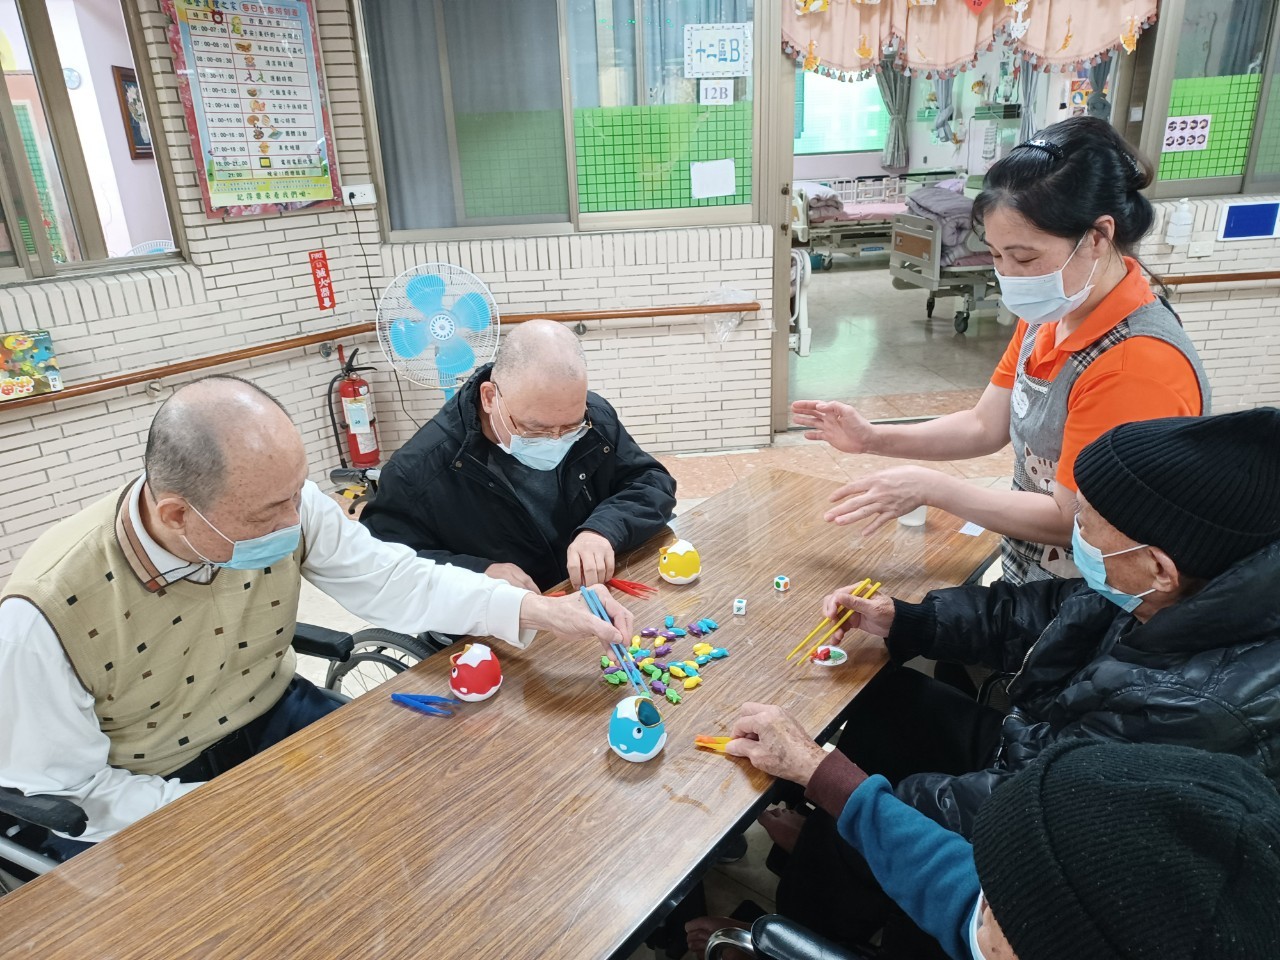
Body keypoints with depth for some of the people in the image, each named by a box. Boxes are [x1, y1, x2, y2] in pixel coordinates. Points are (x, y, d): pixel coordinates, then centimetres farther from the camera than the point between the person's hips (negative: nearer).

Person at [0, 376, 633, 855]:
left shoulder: (283, 506, -19)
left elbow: (393, 580, -12)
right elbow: (59, 791, -16)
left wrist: (538, 609, -23)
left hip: (268, 716, 4)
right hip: (138, 798, -3)